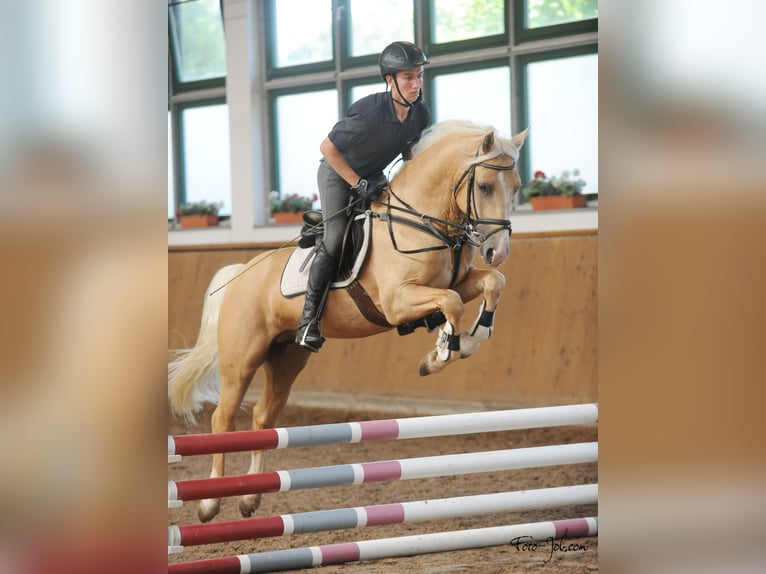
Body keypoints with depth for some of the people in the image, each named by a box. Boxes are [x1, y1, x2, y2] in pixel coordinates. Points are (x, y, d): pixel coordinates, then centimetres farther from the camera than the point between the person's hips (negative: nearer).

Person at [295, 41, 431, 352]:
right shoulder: (371, 113, -34)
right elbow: (327, 148, -26)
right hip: (338, 173, -7)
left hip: (373, 176, 7)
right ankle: (309, 318, -16)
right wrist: (359, 184, -26)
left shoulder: (421, 113, -13)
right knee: (335, 239, -20)